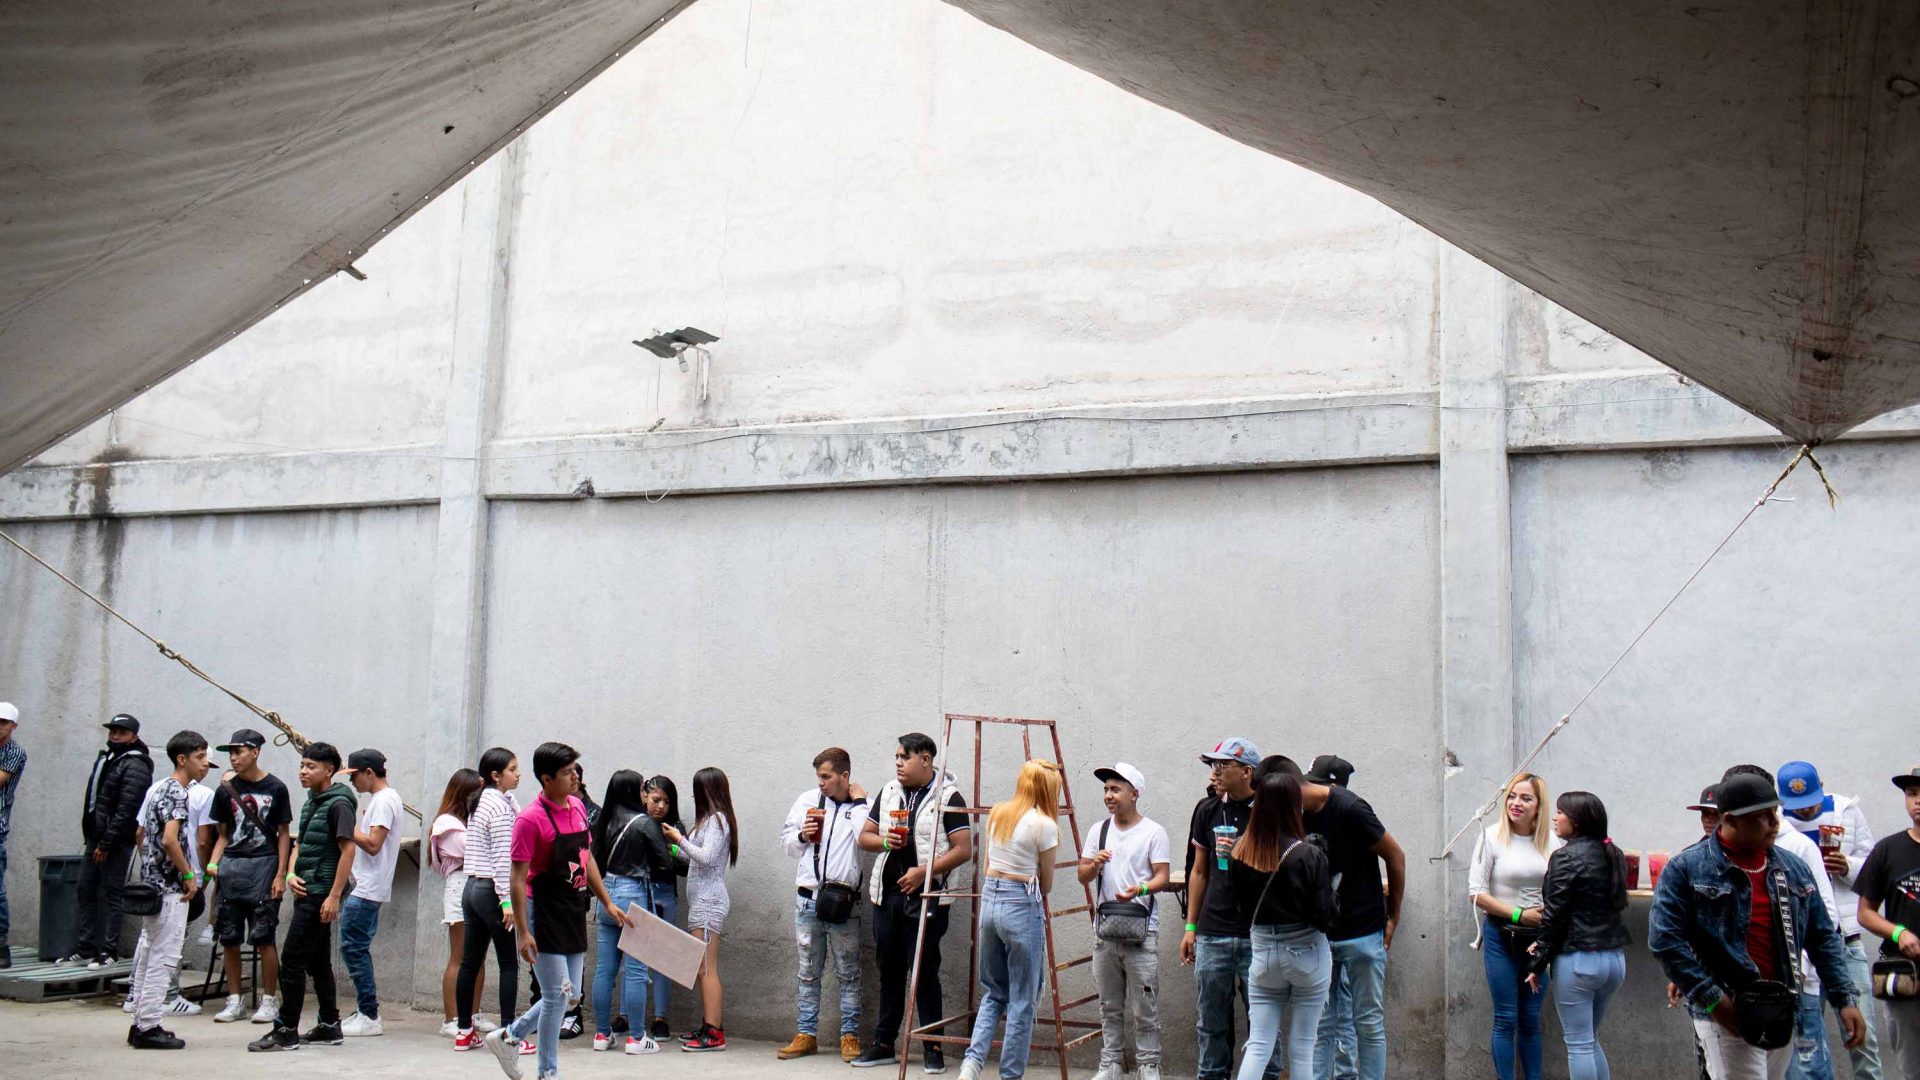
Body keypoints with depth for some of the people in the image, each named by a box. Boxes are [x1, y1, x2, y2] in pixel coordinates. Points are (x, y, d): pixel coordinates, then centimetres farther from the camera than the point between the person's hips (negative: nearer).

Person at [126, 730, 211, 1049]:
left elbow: (141, 836, 22)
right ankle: (149, 1027, -3)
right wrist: (189, 875, -17)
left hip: (152, 883, 10)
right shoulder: (177, 792, -14)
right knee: (164, 957, -5)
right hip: (170, 887, -10)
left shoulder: (158, 788, 15)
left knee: (151, 955, 13)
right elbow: (170, 840, -26)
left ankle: (141, 1023, 18)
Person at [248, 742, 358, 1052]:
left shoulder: (338, 803, -12)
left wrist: (334, 897, -21)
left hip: (321, 894, -9)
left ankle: (286, 1031, -4)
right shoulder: (311, 802, 15)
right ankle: (329, 1026, 20)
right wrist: (291, 874, 2)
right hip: (306, 891, 9)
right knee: (317, 962, 13)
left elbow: (348, 850, -18)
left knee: (292, 960, -9)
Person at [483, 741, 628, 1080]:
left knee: (567, 995, 13)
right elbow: (518, 877, -17)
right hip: (545, 915, -8)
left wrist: (607, 903, 17)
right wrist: (523, 931, -19)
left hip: (574, 913, 8)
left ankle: (508, 1038, 30)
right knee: (557, 995, -4)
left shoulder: (578, 807, 6)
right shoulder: (531, 819, -17)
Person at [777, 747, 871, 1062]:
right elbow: (787, 844, 16)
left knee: (848, 973, 4)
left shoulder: (861, 806, -1)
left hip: (843, 901, -3)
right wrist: (801, 836, -4)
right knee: (808, 972, 10)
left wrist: (859, 803, -12)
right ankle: (806, 1035, 17)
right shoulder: (807, 800, 8)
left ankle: (849, 1035, 12)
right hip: (808, 898, 3)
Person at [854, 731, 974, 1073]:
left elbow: (963, 849, -11)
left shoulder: (947, 796, -5)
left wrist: (922, 872, -17)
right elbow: (864, 837, 18)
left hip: (925, 896, -6)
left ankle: (934, 1048, 6)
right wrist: (885, 841, -4)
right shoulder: (889, 792, 13)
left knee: (925, 971, -3)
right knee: (889, 971, 12)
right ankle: (884, 1044, 19)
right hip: (887, 893, 6)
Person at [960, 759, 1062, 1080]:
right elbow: (1046, 883, -1)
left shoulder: (997, 813, 8)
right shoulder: (1044, 825, -11)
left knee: (993, 993, 18)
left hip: (989, 898, 7)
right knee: (1022, 1001, 5)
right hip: (1022, 907, -6)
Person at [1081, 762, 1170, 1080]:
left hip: (1141, 932, -5)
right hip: (1105, 930, 5)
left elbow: (1163, 877, -6)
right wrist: (1094, 865, -11)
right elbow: (1083, 876, 12)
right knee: (1109, 1006, 11)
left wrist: (1139, 890, -25)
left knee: (1144, 1007, -3)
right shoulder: (1098, 830, 13)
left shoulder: (1153, 832, -1)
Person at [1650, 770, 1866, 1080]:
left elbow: (1824, 939, 16)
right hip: (1728, 1017, -6)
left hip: (1782, 1016, 6)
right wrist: (1712, 998, -15)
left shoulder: (1793, 870, 11)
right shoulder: (1686, 869, -8)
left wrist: (1845, 1000, 8)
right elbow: (1664, 939, -13)